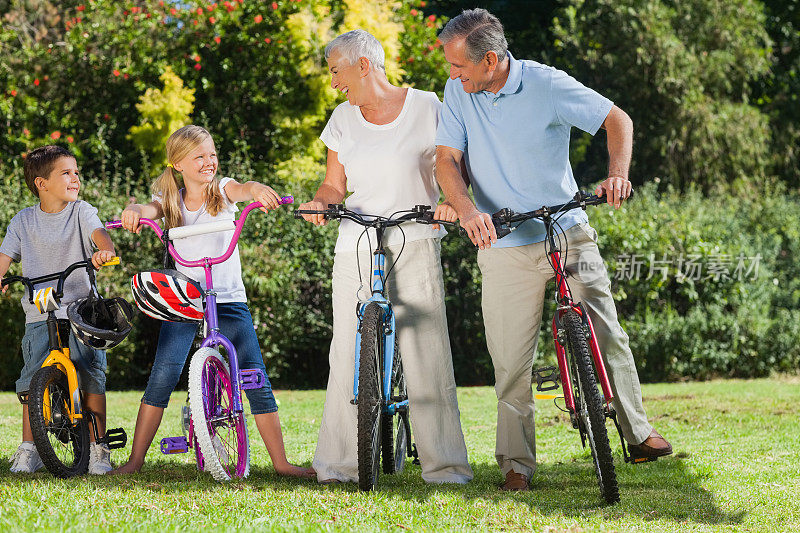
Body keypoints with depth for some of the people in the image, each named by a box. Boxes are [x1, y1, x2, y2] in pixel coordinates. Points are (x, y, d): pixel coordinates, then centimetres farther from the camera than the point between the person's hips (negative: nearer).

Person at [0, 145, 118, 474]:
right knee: (33, 379, -7)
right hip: (40, 315, 1)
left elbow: (98, 232, -17)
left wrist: (105, 250, -40)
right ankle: (29, 450, 3)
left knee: (92, 376, -8)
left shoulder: (81, 212, 2)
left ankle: (98, 449, 4)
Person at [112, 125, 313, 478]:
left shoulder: (223, 190, 2)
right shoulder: (171, 201, 4)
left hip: (229, 299, 0)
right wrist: (134, 211, -40)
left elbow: (243, 189, -20)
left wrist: (256, 188, -44)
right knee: (162, 377, -10)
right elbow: (150, 209, -15)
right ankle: (135, 459, -1)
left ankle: (280, 462, 3)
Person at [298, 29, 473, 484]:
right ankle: (340, 462, 2)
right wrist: (321, 203, -8)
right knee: (349, 356, -3)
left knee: (428, 354, -9)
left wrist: (450, 202, -15)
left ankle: (445, 464, -4)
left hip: (416, 246, -3)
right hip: (356, 251, 3)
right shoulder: (344, 119, 13)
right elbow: (336, 184, 15)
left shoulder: (426, 107, 3)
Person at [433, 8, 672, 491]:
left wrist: (617, 174, -23)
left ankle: (639, 432, 15)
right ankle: (517, 462, 8)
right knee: (511, 361, -1)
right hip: (504, 246, 1)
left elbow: (617, 119, -4)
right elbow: (447, 159, -6)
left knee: (606, 336, 0)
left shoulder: (546, 84, -8)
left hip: (569, 233, -1)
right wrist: (467, 210, -26)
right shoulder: (458, 93, -1)